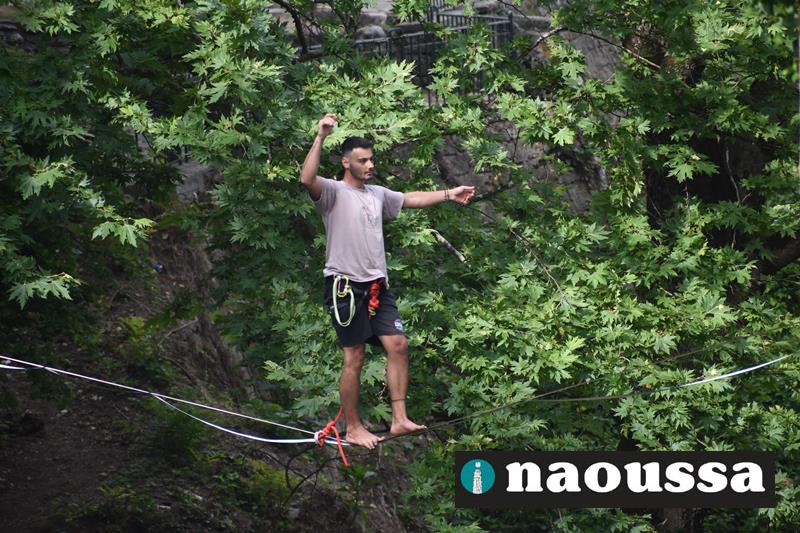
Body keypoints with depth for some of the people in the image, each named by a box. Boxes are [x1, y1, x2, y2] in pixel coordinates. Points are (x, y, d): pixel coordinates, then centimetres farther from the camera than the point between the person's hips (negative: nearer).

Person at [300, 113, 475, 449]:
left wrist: (448, 194, 26)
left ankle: (399, 420, 1)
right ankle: (352, 429, 5)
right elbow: (307, 179, -28)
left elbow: (412, 199, 29)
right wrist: (320, 137, -32)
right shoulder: (334, 193, -8)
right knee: (354, 358, -4)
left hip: (377, 286, 7)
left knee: (398, 345, -2)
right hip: (346, 286, -7)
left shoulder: (378, 194, 15)